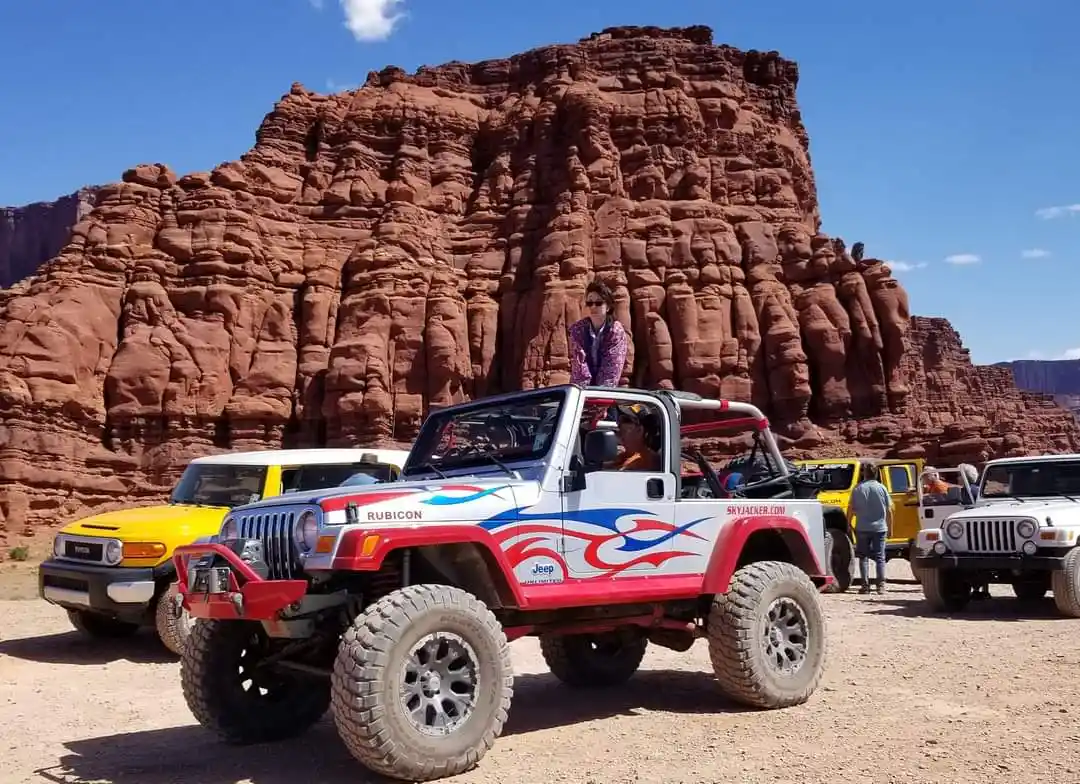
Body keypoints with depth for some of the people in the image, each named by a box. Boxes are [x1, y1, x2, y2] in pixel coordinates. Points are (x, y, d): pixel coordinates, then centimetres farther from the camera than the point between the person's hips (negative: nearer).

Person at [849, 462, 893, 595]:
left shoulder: (858, 489, -4)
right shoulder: (881, 488, -2)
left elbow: (853, 510, -3)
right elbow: (889, 510, 1)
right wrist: (890, 528, 9)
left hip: (862, 528, -1)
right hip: (880, 528, 1)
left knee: (863, 557, 7)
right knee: (879, 557, 6)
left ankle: (865, 585, 4)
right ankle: (881, 585, 2)